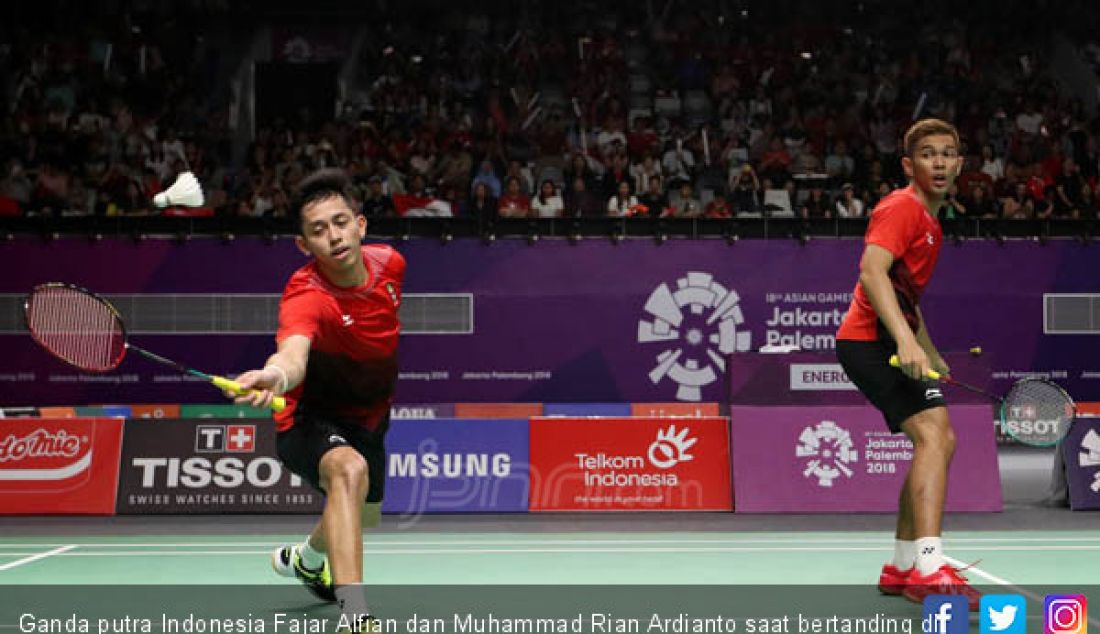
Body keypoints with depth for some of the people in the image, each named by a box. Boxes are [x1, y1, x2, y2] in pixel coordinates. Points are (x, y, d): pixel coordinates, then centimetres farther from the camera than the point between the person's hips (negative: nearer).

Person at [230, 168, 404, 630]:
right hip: (312, 419, -7)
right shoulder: (306, 296, -35)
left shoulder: (389, 263, -15)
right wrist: (276, 374, -79)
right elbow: (294, 351, -57)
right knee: (349, 469, -40)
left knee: (364, 516, 28)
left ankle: (304, 559, 64)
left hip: (369, 417, 7)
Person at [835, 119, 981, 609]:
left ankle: (902, 568, 19)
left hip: (891, 343, 10)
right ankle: (929, 569, -32)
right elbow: (873, 271, -28)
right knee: (933, 434, -23)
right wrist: (906, 339, -39)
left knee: (939, 442, 13)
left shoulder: (928, 219, 20)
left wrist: (931, 354, 32)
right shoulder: (902, 207, -12)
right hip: (871, 340, -10)